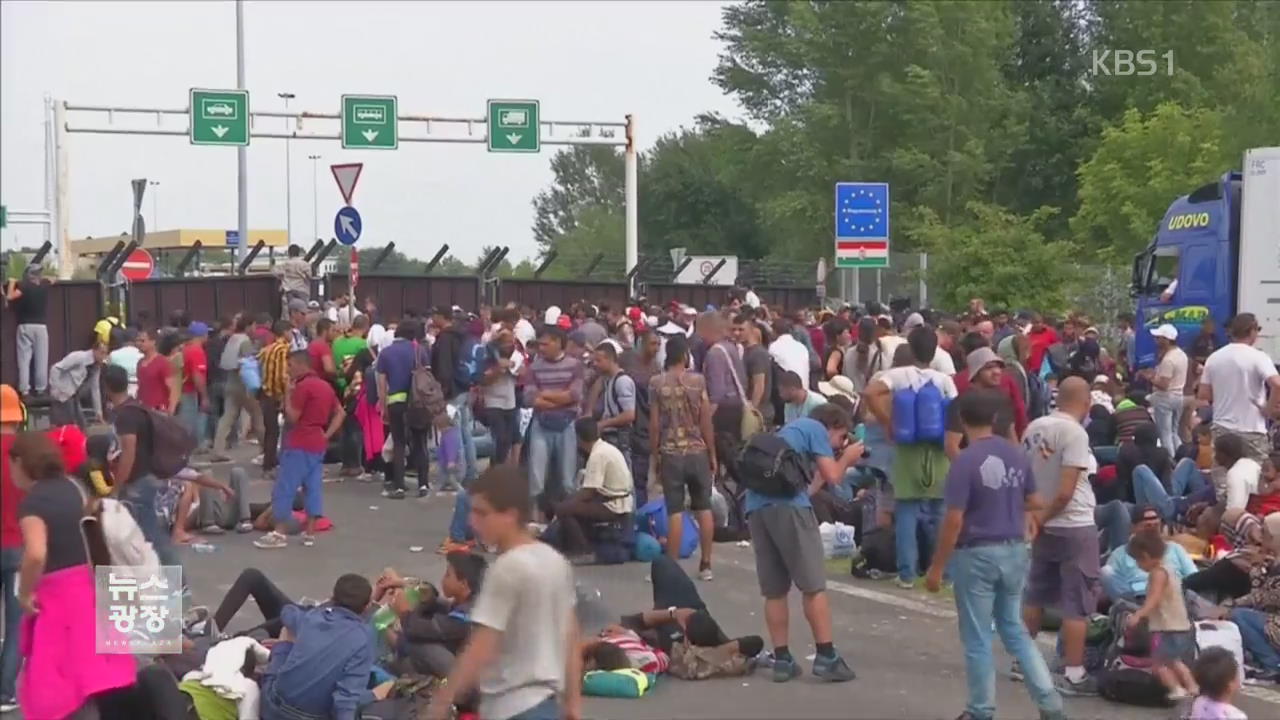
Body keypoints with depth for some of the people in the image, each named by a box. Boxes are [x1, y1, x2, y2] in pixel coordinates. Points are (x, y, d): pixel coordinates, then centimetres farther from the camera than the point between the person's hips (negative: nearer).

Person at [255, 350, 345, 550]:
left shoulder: (303, 386, -14)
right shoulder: (325, 386, 13)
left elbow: (292, 417, -14)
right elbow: (340, 413, 16)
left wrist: (288, 393, -5)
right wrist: (327, 434, 9)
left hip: (299, 445, -9)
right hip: (318, 445, 9)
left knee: (284, 488, -4)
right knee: (313, 488, 8)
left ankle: (279, 534, -5)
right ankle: (310, 533, 8)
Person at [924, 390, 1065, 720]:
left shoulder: (964, 461, -17)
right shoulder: (1017, 454, 3)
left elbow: (954, 520, -18)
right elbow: (1035, 503, 13)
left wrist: (937, 566, -10)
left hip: (977, 555, -6)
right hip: (1014, 551, 6)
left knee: (977, 639, 5)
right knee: (1014, 629, 18)